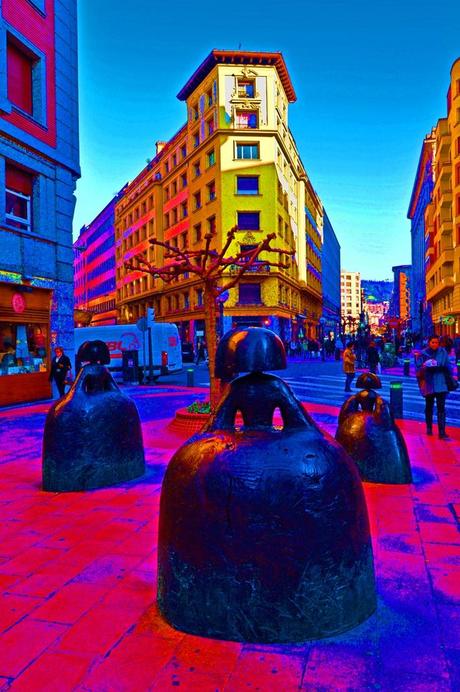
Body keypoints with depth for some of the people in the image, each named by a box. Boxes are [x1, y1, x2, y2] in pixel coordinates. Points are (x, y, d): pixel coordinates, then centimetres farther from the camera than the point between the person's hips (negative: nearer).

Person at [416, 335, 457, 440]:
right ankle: (429, 428, 31)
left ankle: (442, 432, -4)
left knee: (441, 408, -5)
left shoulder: (443, 352, 2)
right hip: (428, 384, 0)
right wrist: (425, 367, -24)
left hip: (441, 384, 0)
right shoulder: (422, 354, -3)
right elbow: (418, 369, -5)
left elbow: (448, 366, 9)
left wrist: (443, 367, -11)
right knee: (429, 407, 15)